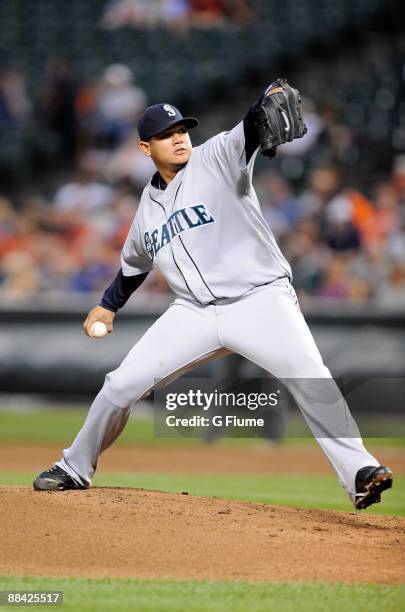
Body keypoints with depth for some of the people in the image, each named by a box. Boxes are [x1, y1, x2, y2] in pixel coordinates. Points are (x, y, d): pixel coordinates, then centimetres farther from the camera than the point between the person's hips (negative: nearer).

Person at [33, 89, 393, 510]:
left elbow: (250, 131, -23)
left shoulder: (216, 158, -1)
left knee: (310, 378, -26)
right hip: (195, 314, 5)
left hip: (259, 298, -5)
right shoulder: (149, 203, 15)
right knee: (122, 383, -1)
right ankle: (75, 468, 19)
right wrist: (108, 305, 33)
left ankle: (358, 474, -26)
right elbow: (134, 262, 33)